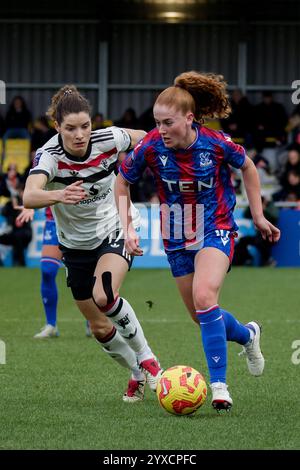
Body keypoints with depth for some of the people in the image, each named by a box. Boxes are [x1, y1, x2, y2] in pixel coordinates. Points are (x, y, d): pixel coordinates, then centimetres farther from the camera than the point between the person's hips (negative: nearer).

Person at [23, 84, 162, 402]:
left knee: (104, 297, -29)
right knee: (99, 327, 9)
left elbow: (141, 138, 3)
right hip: (76, 243, 2)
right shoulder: (49, 155, -27)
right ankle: (138, 374, 36)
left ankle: (146, 359, -8)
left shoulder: (108, 140, -22)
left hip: (115, 230, -1)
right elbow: (29, 197, -48)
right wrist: (59, 195, -67)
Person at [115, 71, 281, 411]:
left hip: (216, 229, -3)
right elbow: (122, 182, 0)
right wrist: (127, 228, -8)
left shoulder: (216, 144, -20)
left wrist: (258, 216, 6)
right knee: (203, 318, 11)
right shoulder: (150, 147, -18)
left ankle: (219, 386, -20)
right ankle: (247, 335, 45)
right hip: (177, 237, 4)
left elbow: (247, 167, 1)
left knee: (204, 298, -26)